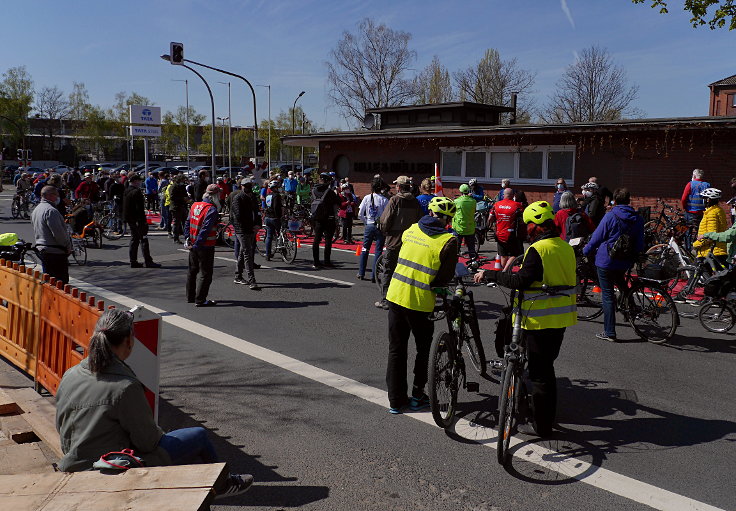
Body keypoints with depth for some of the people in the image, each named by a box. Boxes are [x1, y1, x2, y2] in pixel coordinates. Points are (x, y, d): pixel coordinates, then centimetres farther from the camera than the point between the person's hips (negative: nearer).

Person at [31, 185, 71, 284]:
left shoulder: (36, 210, 16)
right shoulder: (51, 210, -18)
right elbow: (59, 233, -22)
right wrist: (68, 247, -10)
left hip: (41, 249, 10)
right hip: (56, 253, -10)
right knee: (62, 282, -8)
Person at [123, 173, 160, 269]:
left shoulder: (126, 192, 12)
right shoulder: (136, 192, -17)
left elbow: (125, 207, 19)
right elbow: (139, 208, -21)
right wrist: (143, 221, -18)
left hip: (129, 220, 10)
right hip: (137, 220, -10)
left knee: (134, 240, 13)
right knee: (143, 240, -6)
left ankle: (133, 262, 14)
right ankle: (148, 262, -6)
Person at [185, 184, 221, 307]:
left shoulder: (195, 205, 8)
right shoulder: (212, 210, -17)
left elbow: (188, 223, 11)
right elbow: (205, 229, -22)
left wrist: (187, 238, 10)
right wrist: (197, 244, -20)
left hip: (194, 244, 8)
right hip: (206, 246, -8)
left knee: (192, 270, 18)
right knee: (205, 273, 0)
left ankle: (190, 296, 29)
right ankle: (200, 300, 1)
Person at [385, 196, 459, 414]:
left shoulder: (411, 230, 6)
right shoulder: (448, 240, -8)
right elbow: (445, 276, -7)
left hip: (396, 295, 4)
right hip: (420, 301, -4)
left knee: (396, 349, 12)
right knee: (424, 349, 17)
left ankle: (396, 400, 18)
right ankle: (417, 396, 23)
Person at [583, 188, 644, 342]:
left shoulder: (610, 216, -11)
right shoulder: (638, 219, 2)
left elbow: (597, 238, -6)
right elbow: (640, 245, 6)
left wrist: (586, 251, 10)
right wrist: (634, 259, 20)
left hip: (606, 261, -4)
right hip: (625, 263, 4)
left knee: (607, 295, 1)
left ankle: (609, 333, 5)